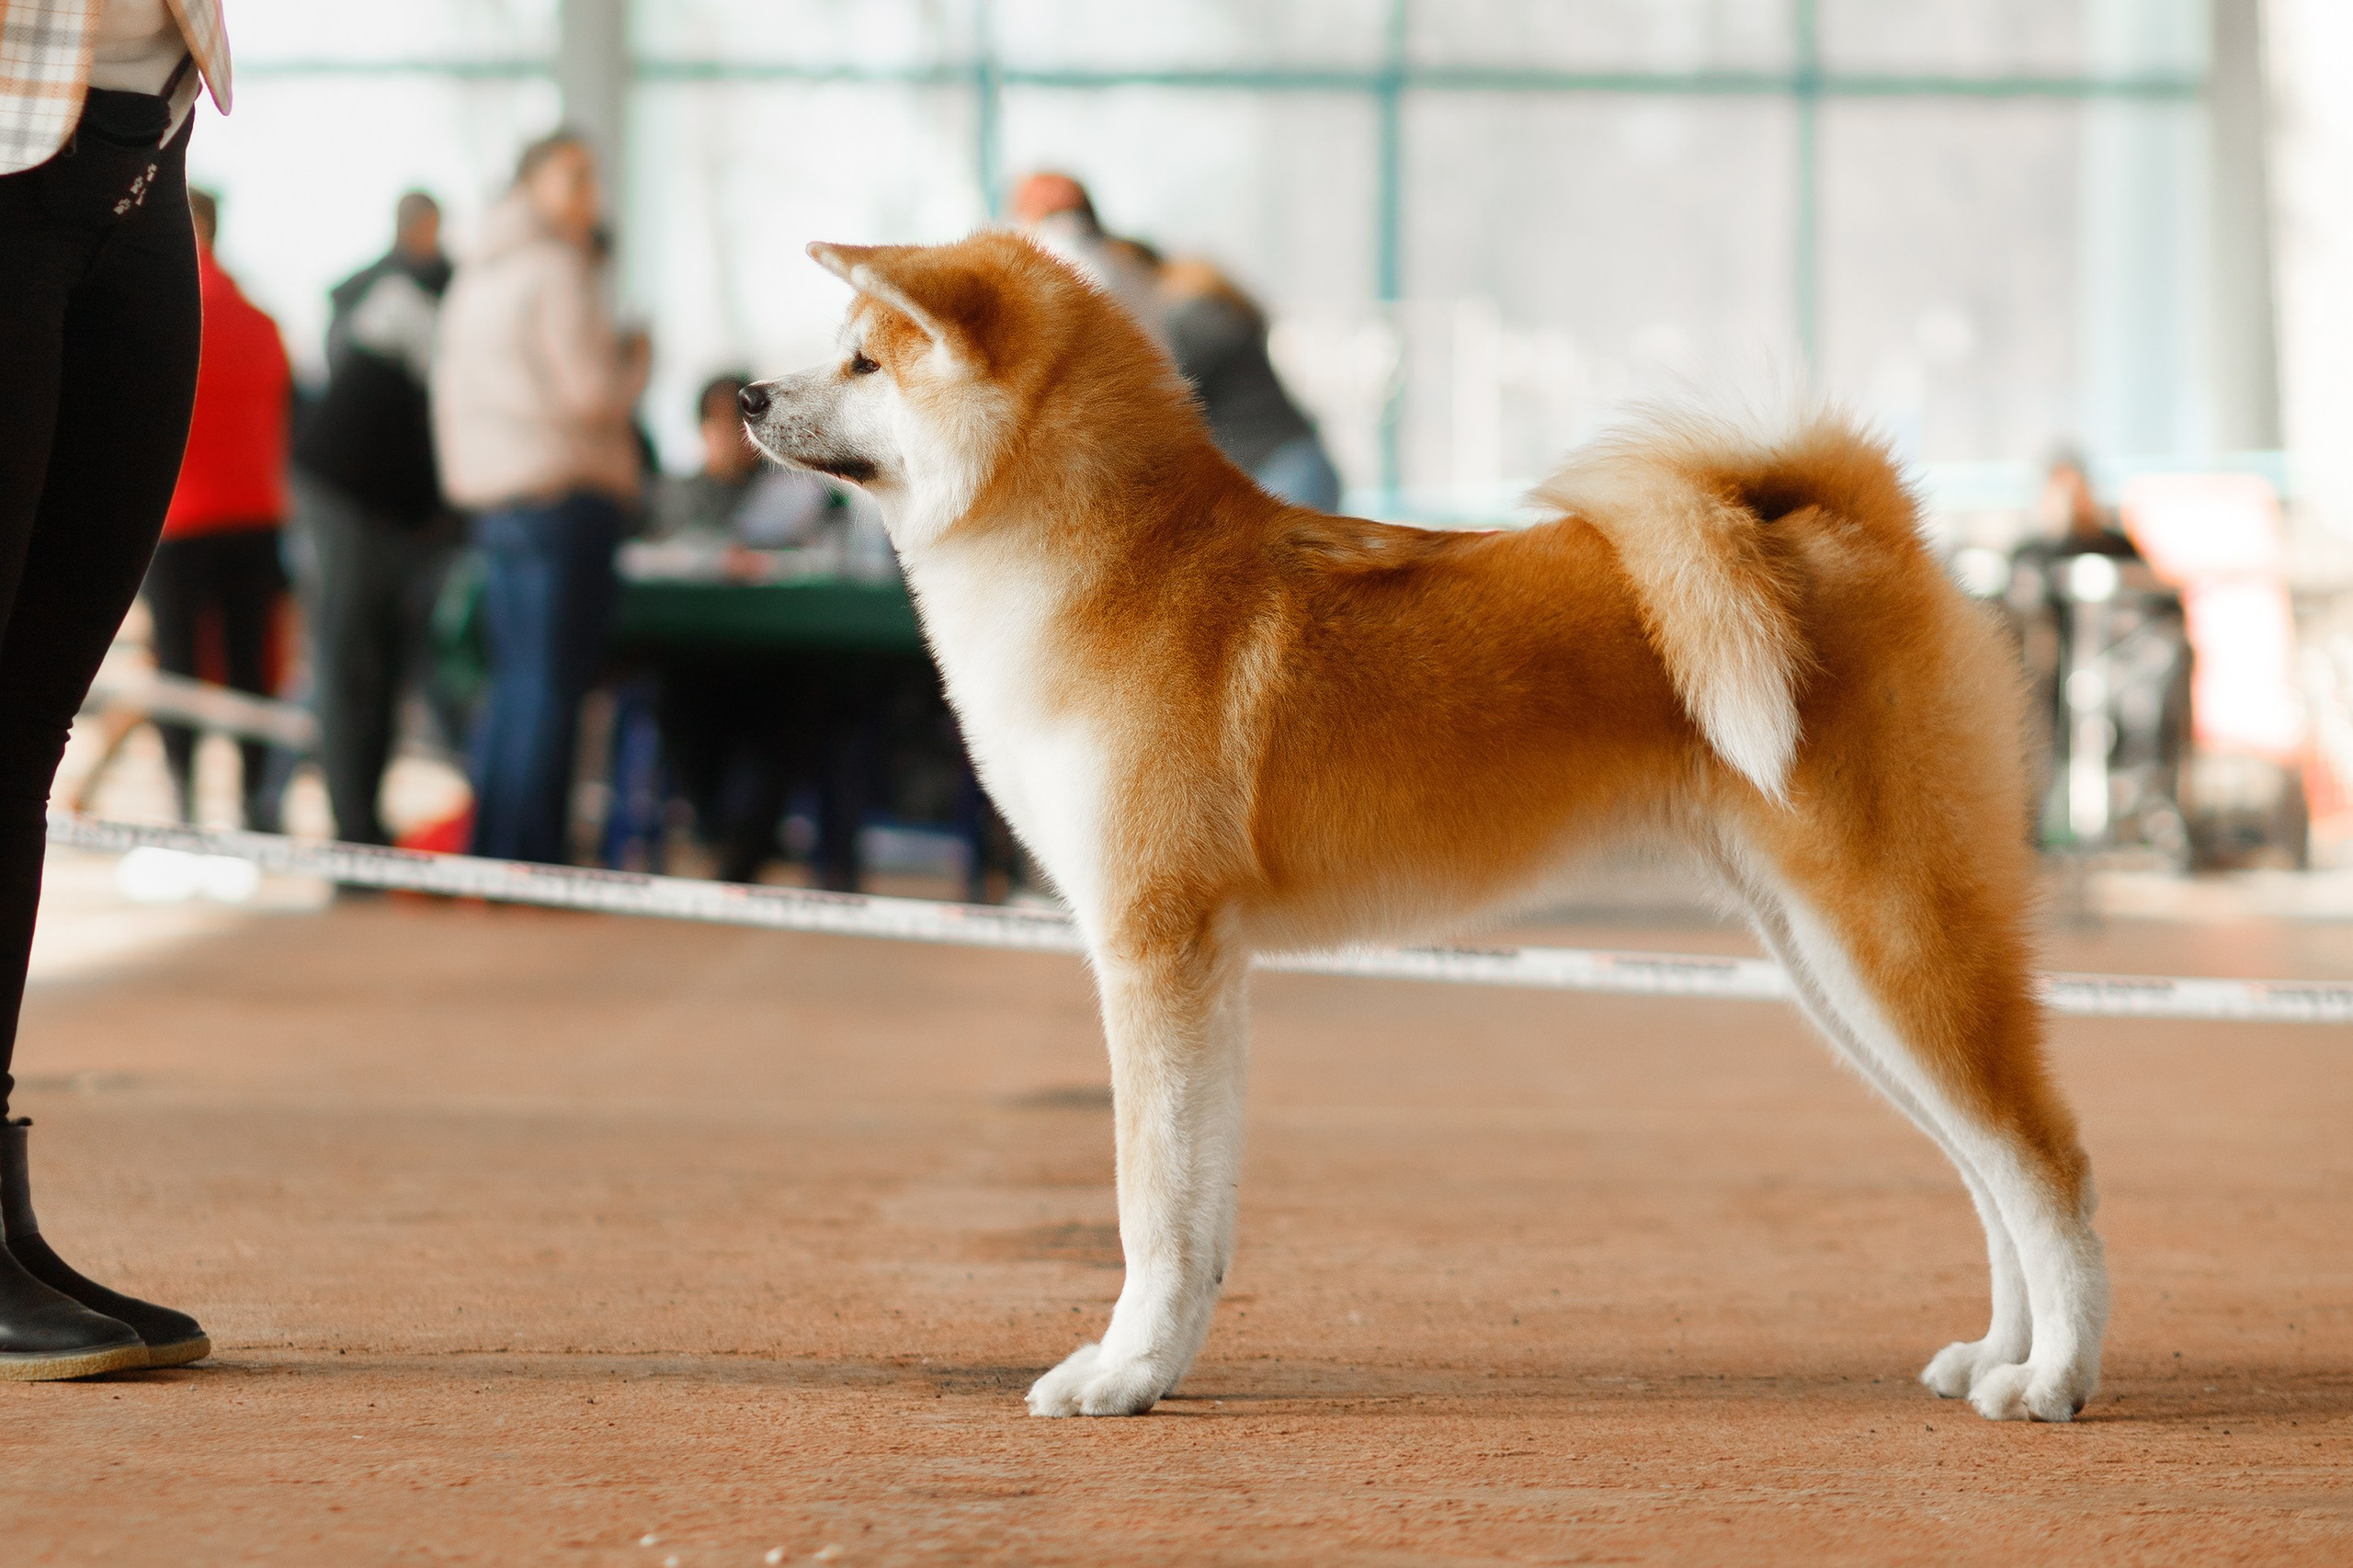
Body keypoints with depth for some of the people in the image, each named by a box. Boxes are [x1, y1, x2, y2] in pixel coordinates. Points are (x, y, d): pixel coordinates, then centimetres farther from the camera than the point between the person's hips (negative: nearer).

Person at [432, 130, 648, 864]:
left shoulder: (474, 275, 17)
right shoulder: (555, 270, -11)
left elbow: (448, 387, 20)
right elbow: (591, 391, -16)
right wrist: (635, 362, 3)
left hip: (490, 500, 9)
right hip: (564, 494, -9)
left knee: (511, 685, 14)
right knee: (551, 689, -7)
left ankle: (486, 856, 14)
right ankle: (532, 860, -8)